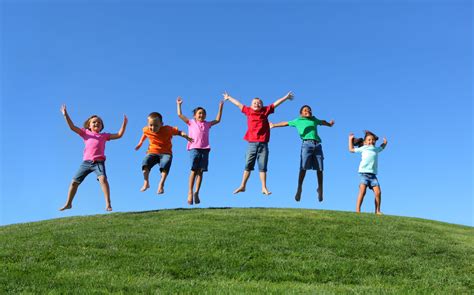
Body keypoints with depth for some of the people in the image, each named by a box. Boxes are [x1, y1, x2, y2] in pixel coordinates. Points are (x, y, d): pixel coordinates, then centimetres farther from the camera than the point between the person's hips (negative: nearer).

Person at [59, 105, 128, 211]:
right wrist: (66, 115, -2)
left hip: (99, 162, -2)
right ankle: (68, 203, 27)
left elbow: (119, 135, 12)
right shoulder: (85, 133, 16)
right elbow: (72, 127, 7)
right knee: (74, 182, 8)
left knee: (103, 178, -28)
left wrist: (124, 123, 4)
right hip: (86, 162, 3)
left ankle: (108, 204, -28)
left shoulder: (104, 135, 15)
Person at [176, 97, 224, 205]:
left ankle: (196, 193, 0)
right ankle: (190, 193, -8)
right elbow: (180, 115, 12)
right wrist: (178, 104, 15)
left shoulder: (207, 124, 22)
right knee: (194, 170, -10)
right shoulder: (191, 122, 15)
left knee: (200, 171, -1)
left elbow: (217, 120, 25)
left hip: (205, 149, 3)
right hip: (194, 148, -3)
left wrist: (220, 107, 25)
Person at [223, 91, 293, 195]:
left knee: (263, 167, 2)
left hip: (263, 144, 0)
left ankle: (264, 188, 3)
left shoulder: (265, 111, 9)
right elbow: (238, 104, 20)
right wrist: (228, 98, 31)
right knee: (248, 166, 3)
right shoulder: (248, 111, 10)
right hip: (252, 143, 0)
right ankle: (242, 186, 8)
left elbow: (275, 103, 12)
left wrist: (286, 97, 11)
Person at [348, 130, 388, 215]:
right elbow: (351, 149, 29)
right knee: (362, 191, -16)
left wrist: (385, 143, 37)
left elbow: (382, 147, 48)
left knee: (378, 192, -8)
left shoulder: (376, 149, 22)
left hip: (373, 174, 3)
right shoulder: (363, 148, 15)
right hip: (364, 173, -3)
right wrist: (350, 139, 33)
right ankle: (357, 210, -16)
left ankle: (377, 211, 1)